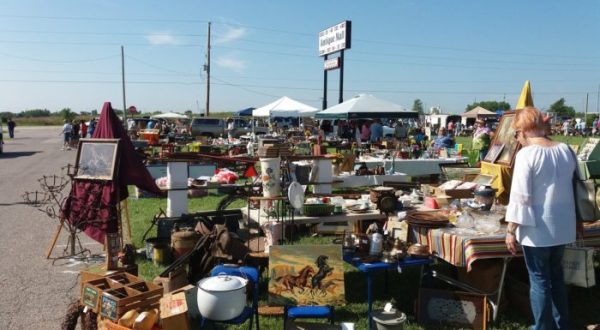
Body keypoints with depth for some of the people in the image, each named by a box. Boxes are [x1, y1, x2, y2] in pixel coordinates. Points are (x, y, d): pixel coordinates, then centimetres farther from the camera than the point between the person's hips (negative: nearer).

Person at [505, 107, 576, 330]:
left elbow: (520, 197, -19)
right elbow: (573, 187, 15)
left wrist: (511, 230, -14)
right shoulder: (566, 150, 3)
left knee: (539, 280, 6)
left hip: (537, 230, -7)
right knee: (556, 276, 21)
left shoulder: (526, 154, -17)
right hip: (562, 227, 7)